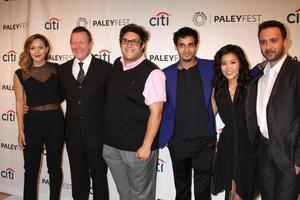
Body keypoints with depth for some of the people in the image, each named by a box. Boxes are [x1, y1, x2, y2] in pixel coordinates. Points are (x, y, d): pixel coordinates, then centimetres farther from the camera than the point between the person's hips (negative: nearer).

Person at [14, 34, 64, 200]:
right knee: (31, 168, 10)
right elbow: (20, 102, 2)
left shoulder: (57, 68, 0)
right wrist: (21, 130, 2)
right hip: (33, 122, 0)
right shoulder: (20, 74, 0)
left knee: (54, 166, 12)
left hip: (55, 120, 0)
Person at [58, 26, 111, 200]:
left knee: (99, 176, 12)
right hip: (73, 133, 4)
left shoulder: (105, 68, -7)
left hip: (97, 133, -3)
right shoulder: (63, 69, 6)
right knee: (78, 176, 18)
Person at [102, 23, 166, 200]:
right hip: (111, 145, 6)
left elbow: (156, 112, -16)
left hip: (137, 147, -6)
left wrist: (146, 146, -18)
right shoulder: (116, 65, 7)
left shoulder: (152, 73, -15)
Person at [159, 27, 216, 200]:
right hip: (177, 142, 2)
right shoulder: (166, 74, 3)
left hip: (204, 141, -1)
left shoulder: (211, 68, -1)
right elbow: (161, 107, 8)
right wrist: (163, 136, 4)